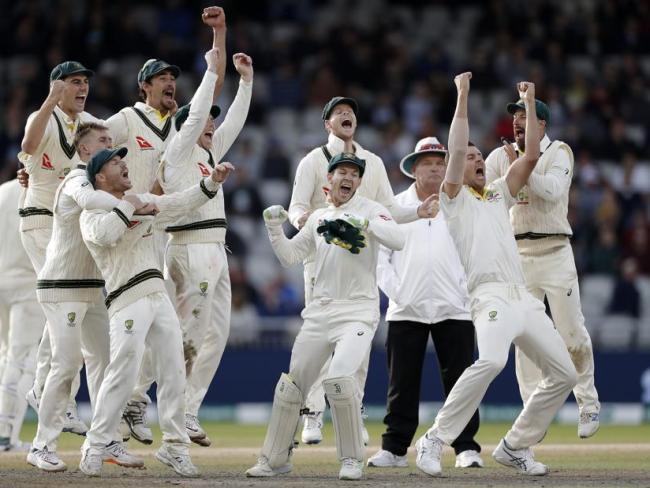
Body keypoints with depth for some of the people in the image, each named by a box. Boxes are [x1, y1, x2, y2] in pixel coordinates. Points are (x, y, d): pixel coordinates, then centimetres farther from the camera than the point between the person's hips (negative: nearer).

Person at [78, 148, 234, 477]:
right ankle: (95, 447, -8)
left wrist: (212, 182, 8)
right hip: (127, 300, -7)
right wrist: (129, 207, -13)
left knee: (173, 374, 4)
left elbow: (180, 204, 19)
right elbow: (103, 234, -24)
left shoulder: (143, 201, 20)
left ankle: (174, 447, 12)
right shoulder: (93, 212, -2)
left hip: (159, 297, 7)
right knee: (123, 374, -16)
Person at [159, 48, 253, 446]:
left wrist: (246, 80, 20)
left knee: (216, 333, 5)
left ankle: (188, 413, 6)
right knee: (189, 334, -13)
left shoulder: (210, 153, 21)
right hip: (191, 248, -9)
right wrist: (212, 70, -8)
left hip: (216, 250, 9)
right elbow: (195, 114, -12)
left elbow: (234, 122, 25)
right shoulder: (178, 152, -1)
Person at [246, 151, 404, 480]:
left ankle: (352, 459, -9)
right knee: (291, 385, 6)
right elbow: (290, 256, 17)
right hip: (319, 312, 6)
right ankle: (275, 459, 20)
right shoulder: (317, 219, 15)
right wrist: (274, 228, 2)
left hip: (358, 311, -5)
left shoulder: (370, 210, -1)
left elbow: (397, 240, -17)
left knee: (339, 378, -24)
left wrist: (361, 223, -29)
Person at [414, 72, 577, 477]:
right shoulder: (455, 198, 10)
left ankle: (515, 446, 13)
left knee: (564, 373, 3)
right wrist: (463, 96, -3)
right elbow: (455, 150, -5)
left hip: (526, 298, 7)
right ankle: (435, 442, -29)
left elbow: (531, 156, 20)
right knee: (491, 360, -33)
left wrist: (530, 104, 18)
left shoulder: (500, 194, 27)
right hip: (490, 295, -7)